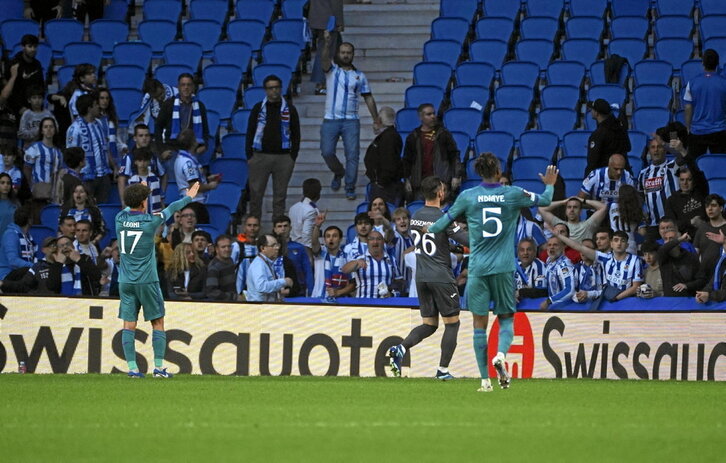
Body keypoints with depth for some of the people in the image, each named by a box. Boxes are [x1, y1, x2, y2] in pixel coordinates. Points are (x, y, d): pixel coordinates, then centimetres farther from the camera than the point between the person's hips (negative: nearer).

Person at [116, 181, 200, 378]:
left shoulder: (120, 219, -1)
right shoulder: (150, 221, -10)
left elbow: (128, 208, 24)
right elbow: (170, 210, 8)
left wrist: (138, 193, 45)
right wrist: (188, 197, 28)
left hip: (125, 281, 4)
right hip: (147, 281, -4)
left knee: (129, 325, 3)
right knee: (158, 323, 6)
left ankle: (132, 368, -1)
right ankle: (159, 367, 2)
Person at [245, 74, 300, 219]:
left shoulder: (289, 109, 5)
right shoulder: (258, 108, 6)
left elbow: (296, 134, 7)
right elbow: (250, 133, 7)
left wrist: (293, 156, -1)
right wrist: (249, 156, 0)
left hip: (283, 157, 0)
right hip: (260, 156, 0)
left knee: (280, 195, 4)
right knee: (255, 193, -1)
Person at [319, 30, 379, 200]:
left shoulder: (359, 76, 10)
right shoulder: (332, 70, 6)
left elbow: (368, 98, 12)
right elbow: (324, 59, -16)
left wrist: (376, 119, 7)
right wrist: (327, 43, -36)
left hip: (351, 121, 0)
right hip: (330, 120, 0)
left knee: (352, 155, -5)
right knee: (327, 152, -6)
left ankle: (350, 189, 1)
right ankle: (338, 173, 24)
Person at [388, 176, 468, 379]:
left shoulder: (416, 216, 6)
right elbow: (468, 240, -17)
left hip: (421, 277, 6)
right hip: (441, 277, -6)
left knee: (428, 324, 14)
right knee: (452, 323, 6)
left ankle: (400, 349, -10)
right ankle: (443, 369, 2)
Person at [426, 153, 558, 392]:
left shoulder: (467, 197, -1)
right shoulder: (513, 194, -1)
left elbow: (447, 219, 12)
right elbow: (545, 201, 15)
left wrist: (430, 229, 34)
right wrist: (550, 185, 37)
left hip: (477, 268, 0)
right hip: (504, 268, 0)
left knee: (479, 324, 5)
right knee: (506, 318, 11)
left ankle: (485, 380, 1)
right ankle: (501, 353, -20)